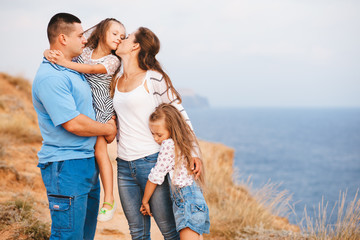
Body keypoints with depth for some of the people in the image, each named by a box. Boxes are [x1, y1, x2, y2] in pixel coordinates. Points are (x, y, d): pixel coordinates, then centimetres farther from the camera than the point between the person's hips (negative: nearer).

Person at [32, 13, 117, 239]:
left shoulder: (73, 70, 13)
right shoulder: (50, 77, -20)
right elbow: (73, 124, -24)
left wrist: (110, 121, 10)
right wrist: (108, 129, -8)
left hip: (88, 164, 10)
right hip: (66, 168, -10)